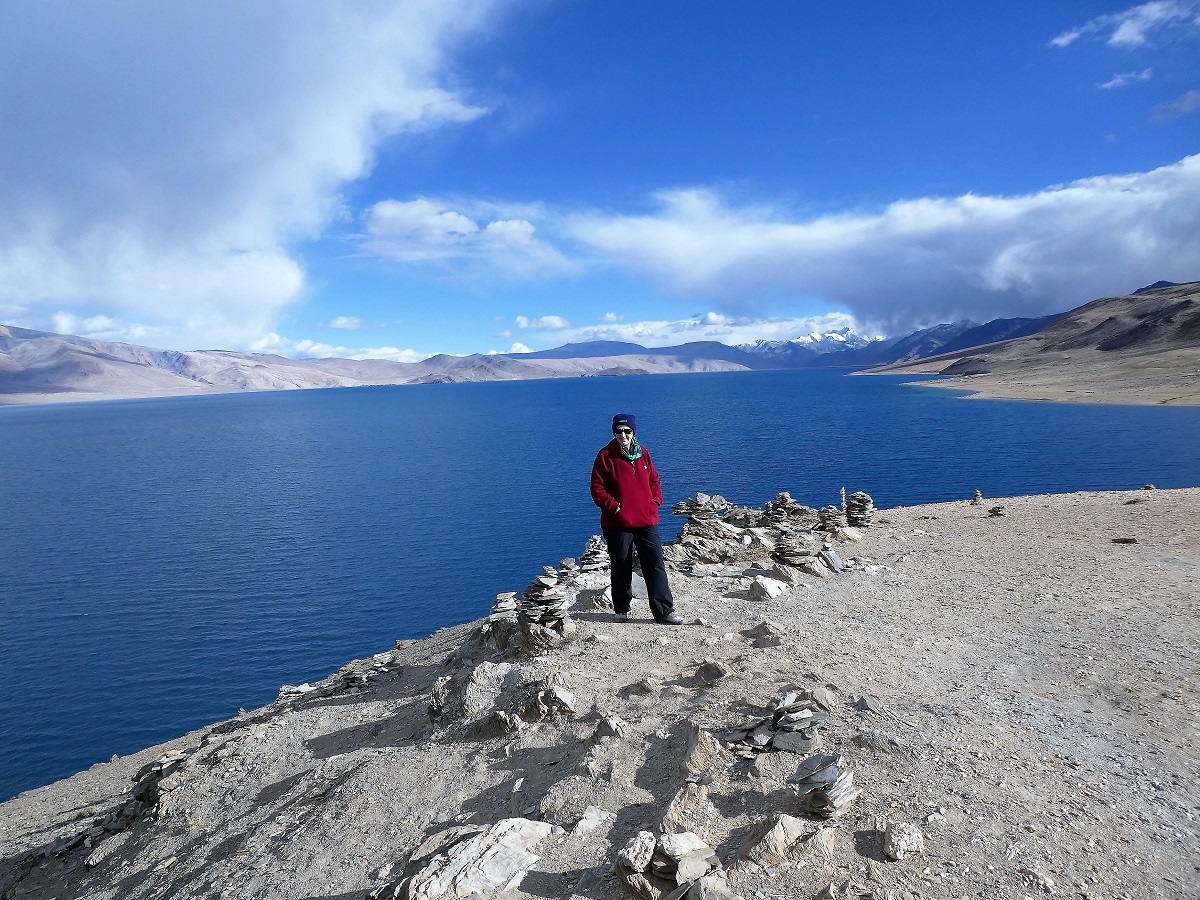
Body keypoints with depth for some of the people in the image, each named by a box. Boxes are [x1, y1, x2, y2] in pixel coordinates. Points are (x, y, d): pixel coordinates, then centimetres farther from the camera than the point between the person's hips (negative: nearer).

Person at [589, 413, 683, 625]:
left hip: (647, 521, 4)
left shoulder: (643, 453, 9)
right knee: (621, 568, 9)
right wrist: (614, 506, -15)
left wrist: (655, 501, 4)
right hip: (618, 524, -3)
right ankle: (622, 610, 25)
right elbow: (597, 488, -6)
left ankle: (664, 612, 6)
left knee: (655, 566, 1)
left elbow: (654, 480, 19)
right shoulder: (606, 456, -5)